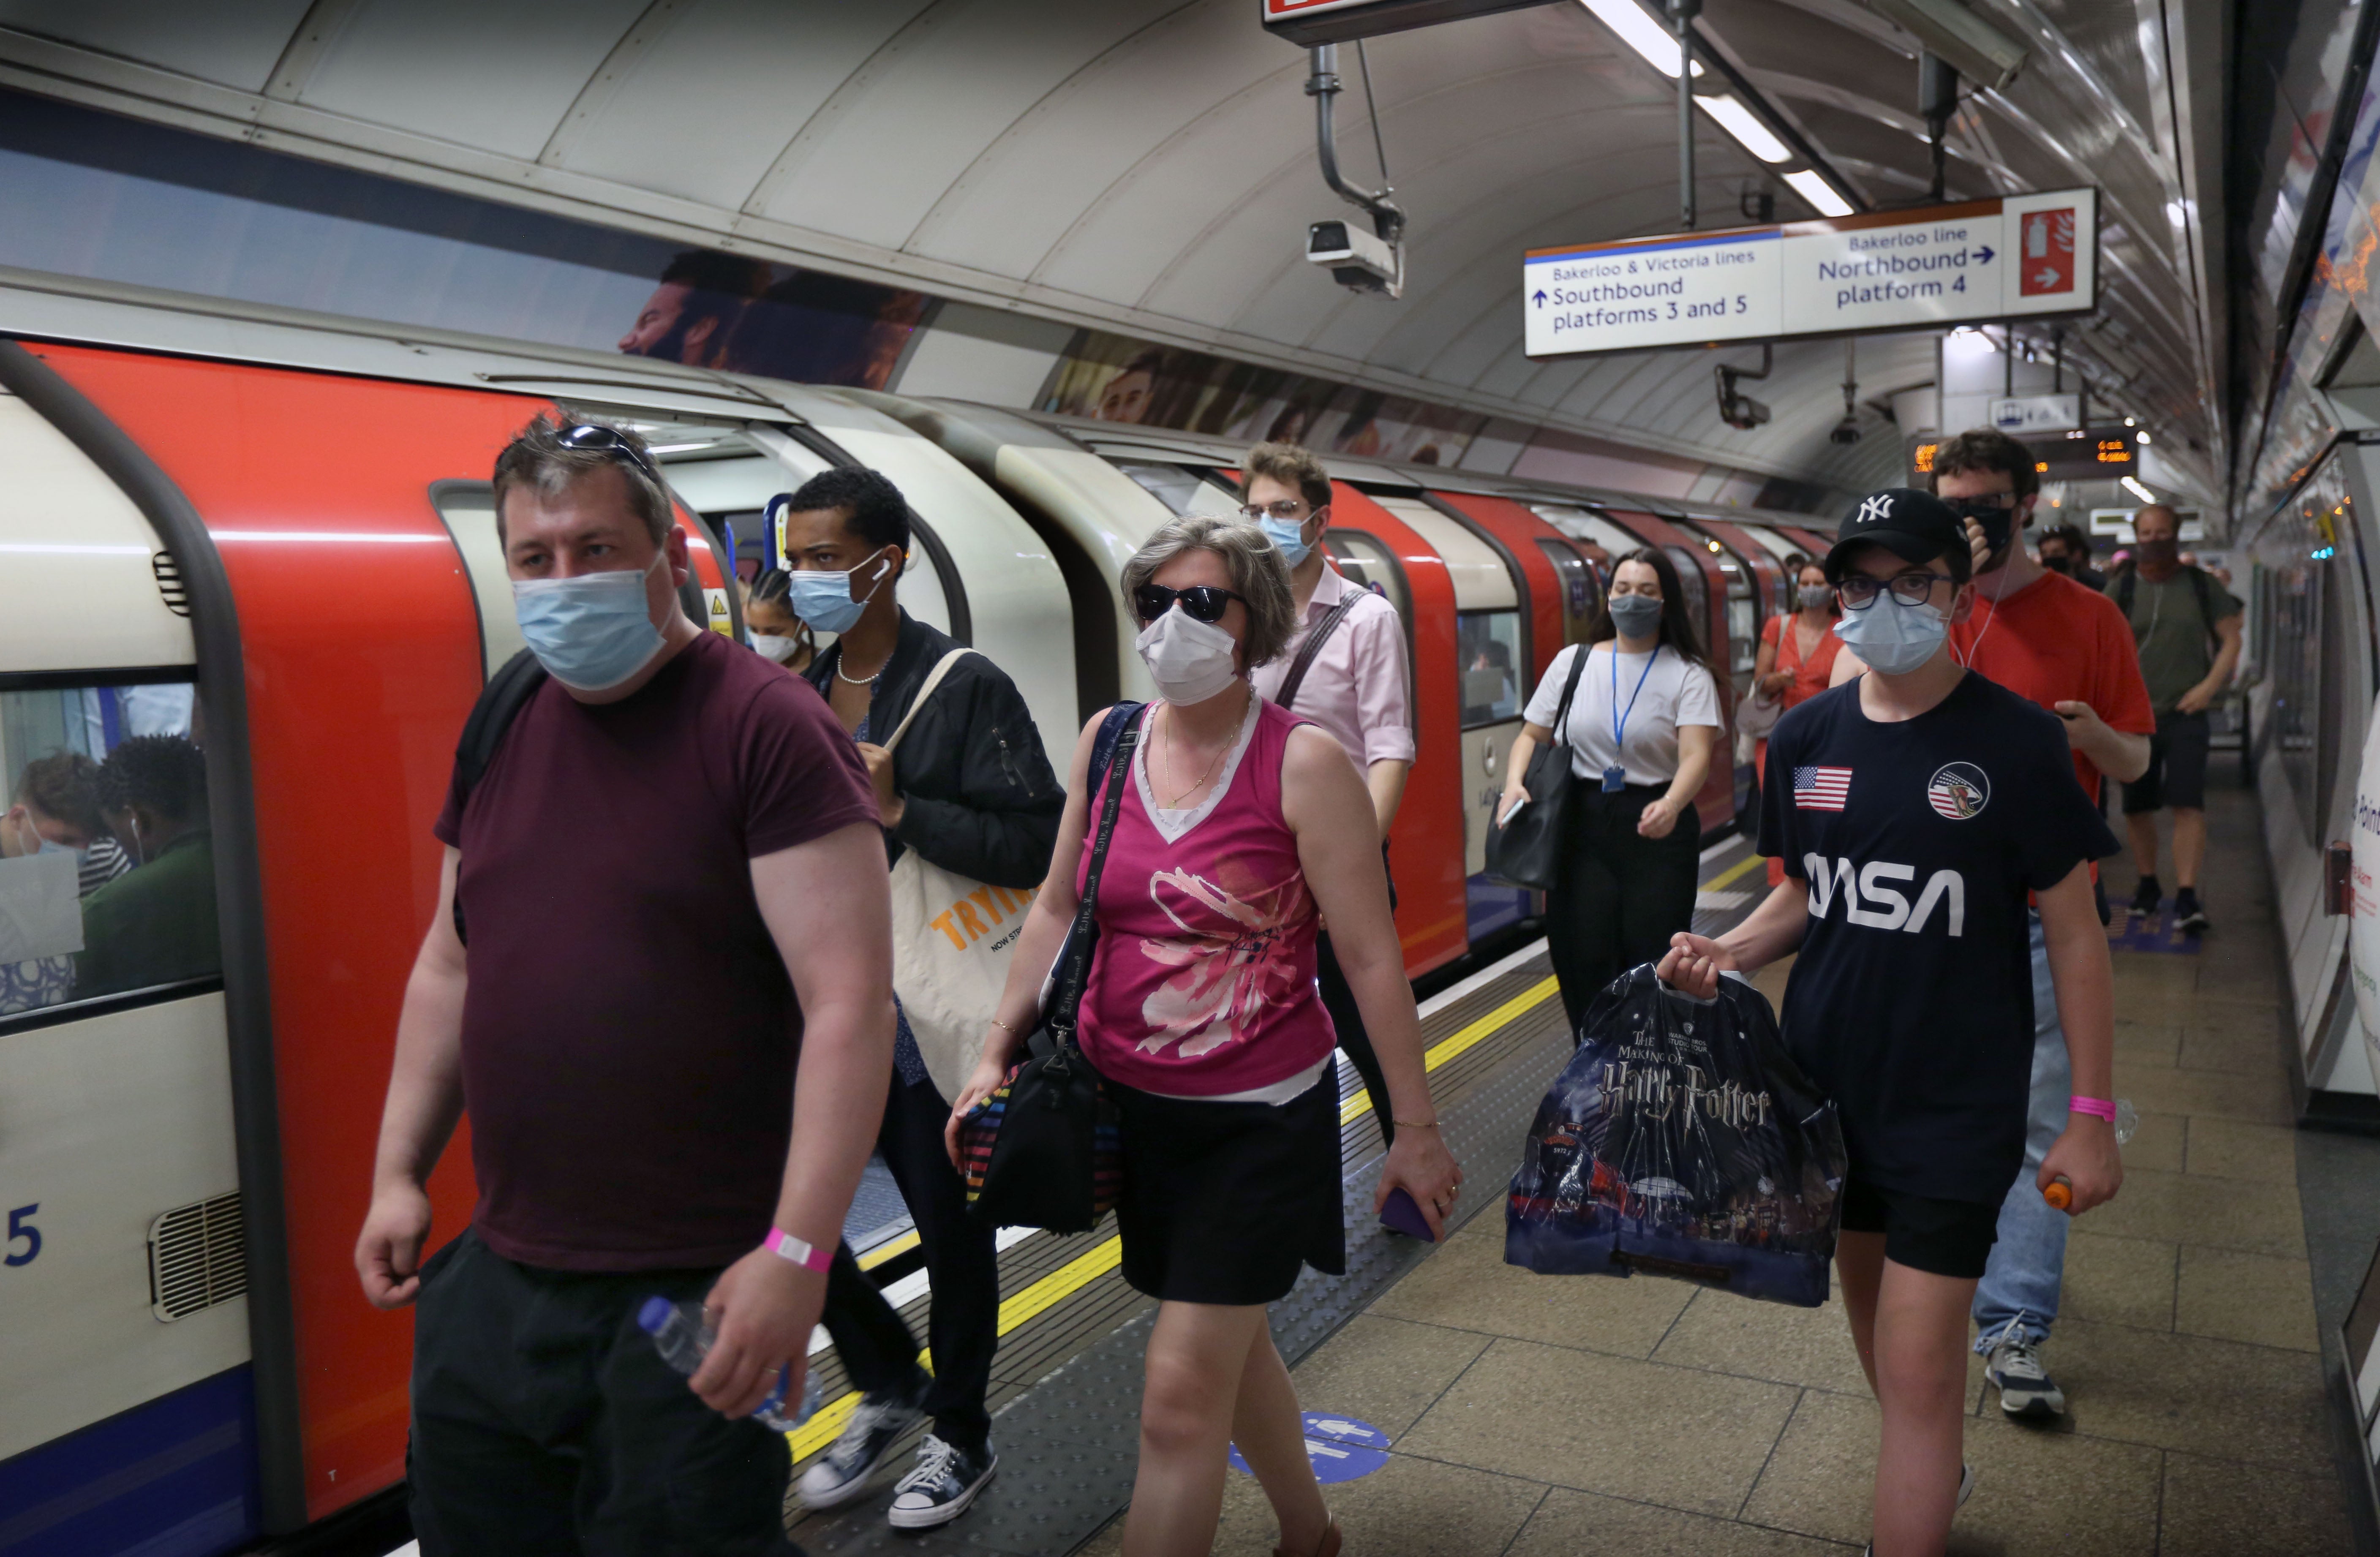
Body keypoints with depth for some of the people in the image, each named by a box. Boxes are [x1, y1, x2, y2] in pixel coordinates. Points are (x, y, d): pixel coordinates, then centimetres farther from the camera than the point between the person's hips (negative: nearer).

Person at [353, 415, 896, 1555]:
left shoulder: (765, 725, -15)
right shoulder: (502, 731, 8)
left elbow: (849, 1005, -20)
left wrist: (797, 1253, -23)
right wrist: (398, 1171, 15)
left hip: (696, 1296, -7)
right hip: (495, 1277, 7)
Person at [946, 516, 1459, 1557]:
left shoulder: (1303, 762, -14)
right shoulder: (1107, 741, 1)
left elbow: (1370, 957, -12)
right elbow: (1056, 909, 10)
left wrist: (1415, 1128, -10)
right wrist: (996, 1055, 6)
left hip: (1257, 1118, -6)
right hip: (1132, 1105, 6)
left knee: (1181, 1393, -4)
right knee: (1229, 1341, 23)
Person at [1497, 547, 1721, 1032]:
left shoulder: (1688, 674, -1)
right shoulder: (1574, 661, 7)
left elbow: (1696, 754, -14)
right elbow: (1532, 735, 10)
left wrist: (1671, 806, -34)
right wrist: (1515, 784, -11)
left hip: (1655, 829, -2)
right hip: (1581, 825, 2)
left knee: (1652, 965, 0)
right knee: (1583, 959, 1)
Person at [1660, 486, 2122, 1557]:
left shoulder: (2015, 742, -12)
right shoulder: (1805, 738, 0)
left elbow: (2074, 933, -7)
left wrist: (2091, 1115, -7)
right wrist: (1726, 954, -9)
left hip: (1957, 1099, -5)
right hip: (1826, 1078, 5)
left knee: (1919, 1369, -5)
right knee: (1869, 1300, 23)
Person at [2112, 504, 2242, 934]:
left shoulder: (2202, 585, 5)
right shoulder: (2121, 588, 4)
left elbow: (2231, 640, 7)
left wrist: (2209, 687, -6)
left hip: (2186, 712, -1)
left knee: (2188, 804, -12)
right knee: (2136, 807, 8)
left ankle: (2187, 897, -13)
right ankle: (2148, 884, 27)